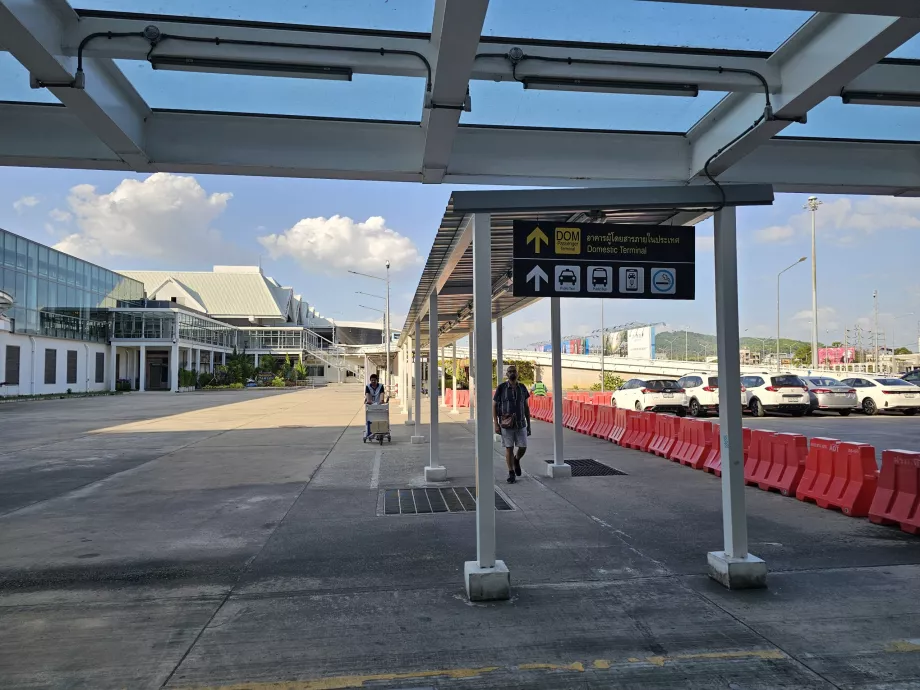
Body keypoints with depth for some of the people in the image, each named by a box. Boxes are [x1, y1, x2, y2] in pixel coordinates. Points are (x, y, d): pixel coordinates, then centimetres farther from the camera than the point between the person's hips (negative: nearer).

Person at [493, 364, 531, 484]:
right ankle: (511, 473, 14)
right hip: (506, 424, -3)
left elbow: (526, 407, 10)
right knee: (509, 448, 2)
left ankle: (516, 460, 34)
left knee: (523, 447, 2)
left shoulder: (522, 388, 3)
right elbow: (494, 406, -4)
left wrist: (528, 424, 7)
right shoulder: (501, 388, -6)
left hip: (520, 424, 3)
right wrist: (496, 424, -10)